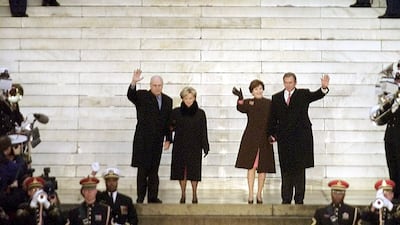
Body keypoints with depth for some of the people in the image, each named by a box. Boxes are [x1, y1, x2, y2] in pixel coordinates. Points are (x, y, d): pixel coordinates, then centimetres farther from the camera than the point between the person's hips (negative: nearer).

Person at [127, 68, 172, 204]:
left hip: (157, 140, 4)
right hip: (143, 140, -4)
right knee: (142, 169, -3)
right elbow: (130, 96, -21)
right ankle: (140, 198, 2)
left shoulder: (167, 100, 12)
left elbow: (168, 122, 13)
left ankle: (153, 197, 13)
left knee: (154, 170, 7)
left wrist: (168, 139, 9)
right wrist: (133, 83, -38)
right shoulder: (142, 96, 0)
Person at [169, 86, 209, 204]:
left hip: (194, 146, -1)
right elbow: (171, 127, 10)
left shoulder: (200, 113, 1)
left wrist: (205, 146, -3)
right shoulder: (176, 112, 3)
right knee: (181, 169, 3)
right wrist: (172, 127, -12)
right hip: (180, 145, 1)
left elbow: (203, 131, 1)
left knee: (194, 170, -1)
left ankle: (194, 194, 9)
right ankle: (183, 194, 13)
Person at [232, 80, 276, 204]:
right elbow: (240, 108, -17)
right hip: (251, 138, -1)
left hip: (264, 138, 1)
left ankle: (259, 194, 13)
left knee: (263, 167, 4)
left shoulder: (269, 103, 8)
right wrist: (240, 98, -35)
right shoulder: (248, 102, 4)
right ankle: (250, 194, 0)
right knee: (251, 166, -5)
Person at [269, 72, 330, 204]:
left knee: (300, 170, 1)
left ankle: (299, 200, 6)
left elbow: (316, 95, -12)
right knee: (286, 170, 6)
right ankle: (286, 200, 13)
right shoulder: (276, 98, 11)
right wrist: (272, 134, 3)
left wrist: (324, 88, -33)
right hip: (284, 140, 2)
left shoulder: (303, 94, 6)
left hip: (301, 139, -2)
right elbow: (273, 118, 12)